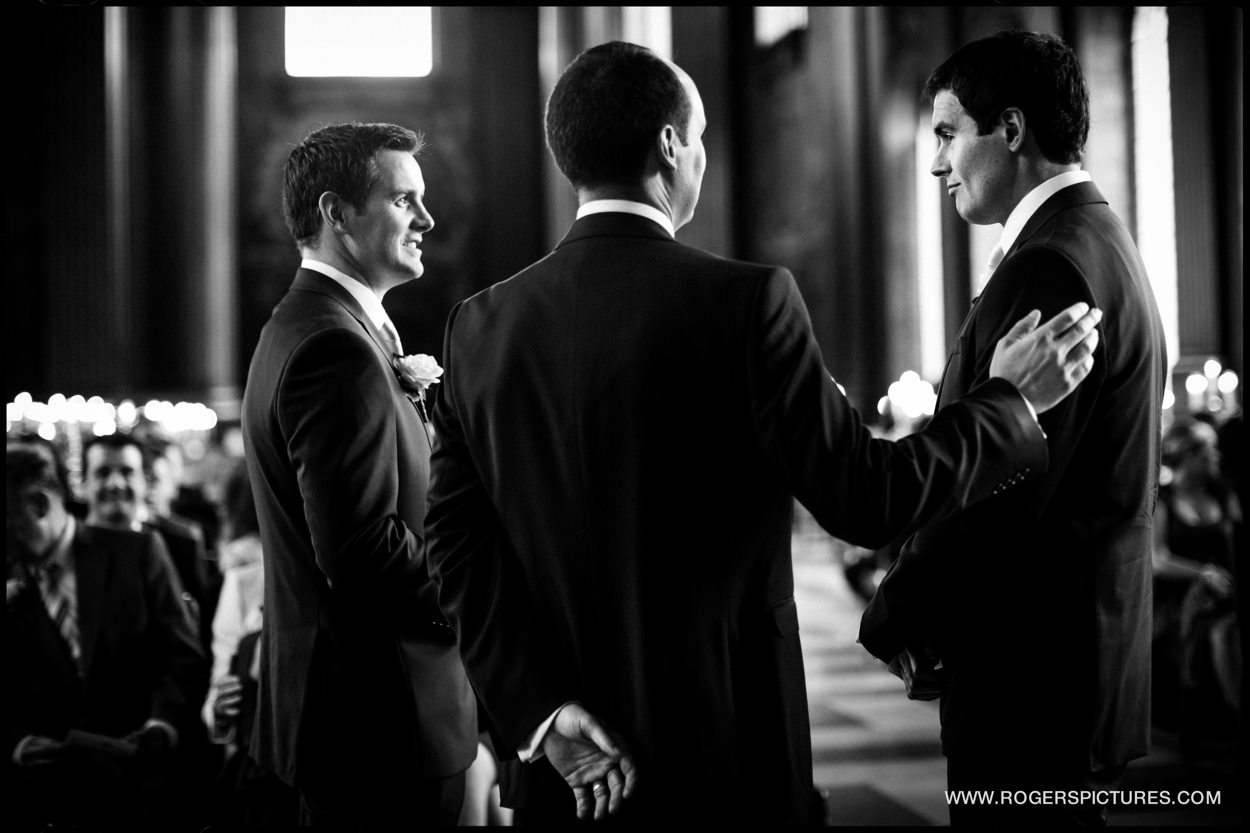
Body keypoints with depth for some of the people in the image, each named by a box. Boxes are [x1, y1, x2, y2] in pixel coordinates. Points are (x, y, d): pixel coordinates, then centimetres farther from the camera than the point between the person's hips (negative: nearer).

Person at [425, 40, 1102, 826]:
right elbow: (868, 500, -12)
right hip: (723, 750, -4)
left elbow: (460, 546, -4)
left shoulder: (478, 324, -1)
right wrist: (1012, 399, 1)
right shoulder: (743, 300, -15)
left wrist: (540, 711, -6)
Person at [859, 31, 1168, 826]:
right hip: (1089, 656, 10)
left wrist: (899, 619, -9)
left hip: (1032, 673, -10)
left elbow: (993, 487, -22)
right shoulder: (1104, 244, 14)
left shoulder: (1049, 267, -18)